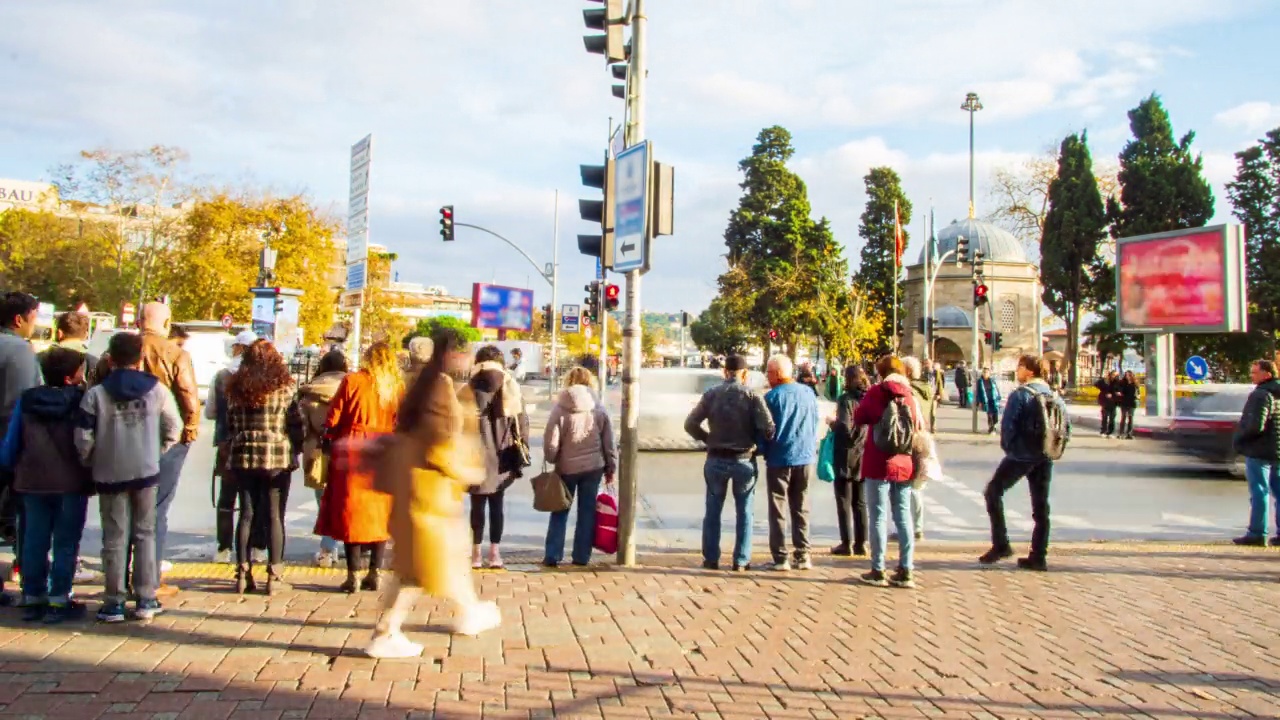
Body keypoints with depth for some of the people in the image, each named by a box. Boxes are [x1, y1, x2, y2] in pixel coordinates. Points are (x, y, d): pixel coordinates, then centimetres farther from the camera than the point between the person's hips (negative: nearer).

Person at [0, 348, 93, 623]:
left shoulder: (26, 401, 1)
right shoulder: (82, 400, -10)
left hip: (33, 482, 4)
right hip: (71, 483, -4)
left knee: (34, 541, 14)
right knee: (66, 543, 5)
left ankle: (33, 599, 20)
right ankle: (58, 601, 6)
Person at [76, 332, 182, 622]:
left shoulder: (96, 394, -8)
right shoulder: (157, 390, -3)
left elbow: (83, 438, -8)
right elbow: (174, 428, 2)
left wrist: (91, 463, 10)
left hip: (109, 475, -1)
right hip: (146, 472, 1)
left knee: (114, 539, 7)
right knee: (145, 534, 11)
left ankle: (114, 603, 12)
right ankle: (146, 600, 13)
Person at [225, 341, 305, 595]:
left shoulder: (235, 388, 6)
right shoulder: (284, 388, -4)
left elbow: (230, 426, 9)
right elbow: (296, 424, -5)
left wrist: (230, 456, 17)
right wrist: (297, 451, 9)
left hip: (242, 458, 3)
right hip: (277, 458, -3)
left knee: (246, 514, 9)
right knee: (275, 516, 1)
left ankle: (243, 574, 11)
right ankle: (274, 576, 3)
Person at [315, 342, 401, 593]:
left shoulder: (352, 381, -4)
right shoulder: (397, 386, 1)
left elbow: (333, 419, -3)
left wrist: (333, 440, 13)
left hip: (353, 451, -2)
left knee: (352, 513, 4)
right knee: (380, 514, 11)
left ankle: (352, 575, 5)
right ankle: (374, 573, 12)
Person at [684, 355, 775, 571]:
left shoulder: (711, 394, -3)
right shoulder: (752, 395, -8)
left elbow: (690, 424, -5)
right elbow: (767, 428, -16)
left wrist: (708, 439, 8)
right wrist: (754, 440, 3)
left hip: (716, 459, 1)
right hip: (743, 460, -1)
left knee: (713, 511, 13)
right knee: (744, 512, 11)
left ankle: (711, 559, 16)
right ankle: (741, 561, 13)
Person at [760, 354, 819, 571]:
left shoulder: (772, 397, -11)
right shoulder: (809, 393, 2)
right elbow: (815, 425, 10)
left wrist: (764, 452, 8)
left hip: (779, 460, -4)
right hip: (805, 458, 4)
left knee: (778, 510, 5)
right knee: (801, 509, 13)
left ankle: (781, 558, 3)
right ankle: (803, 556, 12)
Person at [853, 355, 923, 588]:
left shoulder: (875, 392, -7)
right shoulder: (910, 396, 3)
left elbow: (858, 418, 0)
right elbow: (920, 427, 8)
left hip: (879, 464, -4)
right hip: (904, 464, 4)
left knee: (878, 516, 2)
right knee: (903, 516, 10)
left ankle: (878, 571, 4)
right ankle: (906, 571, 11)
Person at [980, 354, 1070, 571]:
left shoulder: (1020, 395, -11)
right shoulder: (1055, 397, 8)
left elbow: (1008, 426, -15)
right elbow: (1067, 428, 8)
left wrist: (1008, 447, 0)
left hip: (1021, 455, -6)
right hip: (1045, 458, 6)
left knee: (993, 492, 8)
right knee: (1041, 505, 10)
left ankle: (1001, 544, 2)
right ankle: (1038, 557, 12)